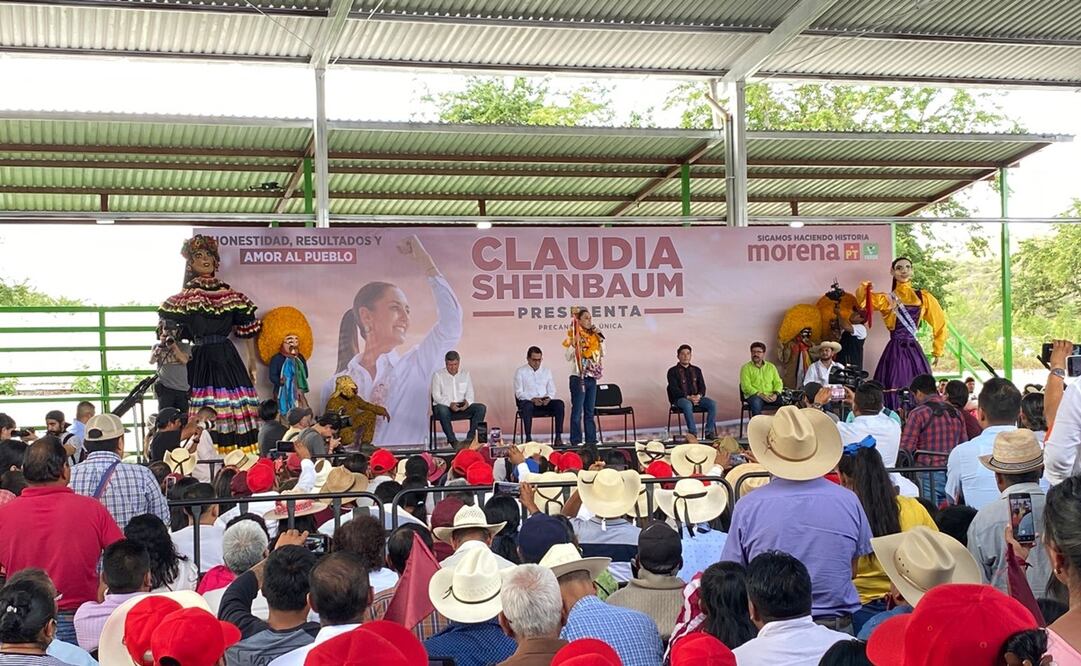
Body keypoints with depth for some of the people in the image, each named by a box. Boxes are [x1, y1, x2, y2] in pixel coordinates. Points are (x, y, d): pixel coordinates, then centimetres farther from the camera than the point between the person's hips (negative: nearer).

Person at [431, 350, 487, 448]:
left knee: (481, 408, -20)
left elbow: (470, 394, 10)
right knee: (442, 410, -40)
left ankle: (470, 437, -22)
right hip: (444, 406, -4)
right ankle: (452, 440, -32)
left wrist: (467, 402, -15)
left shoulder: (465, 374, 12)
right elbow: (436, 396, -7)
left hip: (462, 406, 4)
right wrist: (450, 404, -24)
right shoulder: (438, 375, 0)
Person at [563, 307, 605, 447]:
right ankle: (576, 442, -1)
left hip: (592, 378, 6)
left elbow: (603, 353, 15)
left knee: (590, 412, 10)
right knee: (577, 412, -4)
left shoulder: (593, 335, 11)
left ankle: (591, 440, 14)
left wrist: (600, 337, 5)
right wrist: (574, 344, -27)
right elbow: (568, 356, -13)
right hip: (578, 378, -6)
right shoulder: (573, 336, -6)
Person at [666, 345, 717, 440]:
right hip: (679, 398, -4)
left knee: (712, 404, -24)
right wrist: (688, 397, -21)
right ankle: (693, 433, -39)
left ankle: (709, 432, -23)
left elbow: (702, 386, 11)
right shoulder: (673, 371, 5)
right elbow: (674, 389, -7)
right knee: (688, 405, -40)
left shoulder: (696, 370, 20)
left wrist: (699, 395, -13)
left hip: (696, 397, 4)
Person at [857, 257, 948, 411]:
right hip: (895, 352, -2)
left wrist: (937, 351, 19)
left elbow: (940, 323, 19)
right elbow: (863, 301, -11)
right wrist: (864, 289, -33)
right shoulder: (887, 299, 6)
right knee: (894, 394, -5)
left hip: (915, 351, 2)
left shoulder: (923, 297, 11)